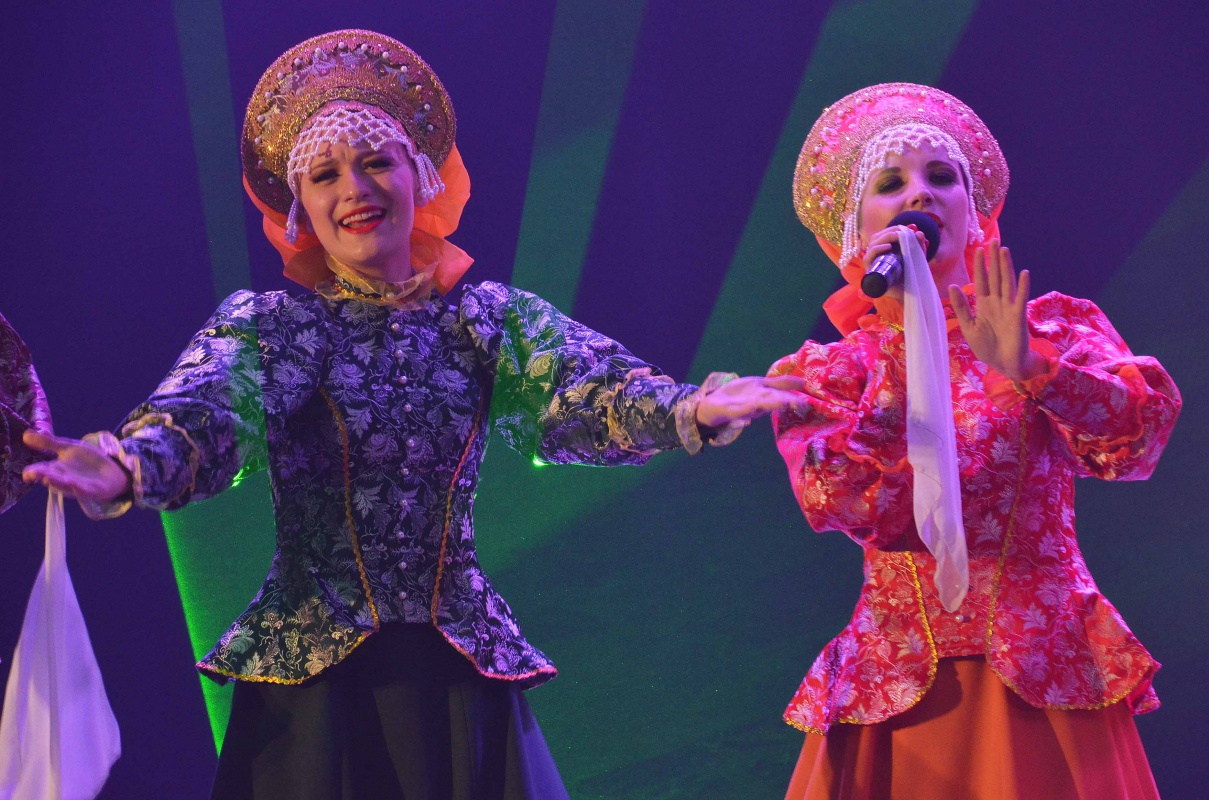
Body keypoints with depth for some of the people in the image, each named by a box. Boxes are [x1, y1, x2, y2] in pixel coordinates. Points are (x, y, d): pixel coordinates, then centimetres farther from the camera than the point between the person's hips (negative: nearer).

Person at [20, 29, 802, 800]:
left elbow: (583, 391, -12)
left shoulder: (487, 319, 5)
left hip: (460, 674, 2)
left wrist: (692, 409, -34)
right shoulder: (271, 325, 1)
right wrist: (125, 470, -41)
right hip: (312, 677, -2)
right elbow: (202, 417, -18)